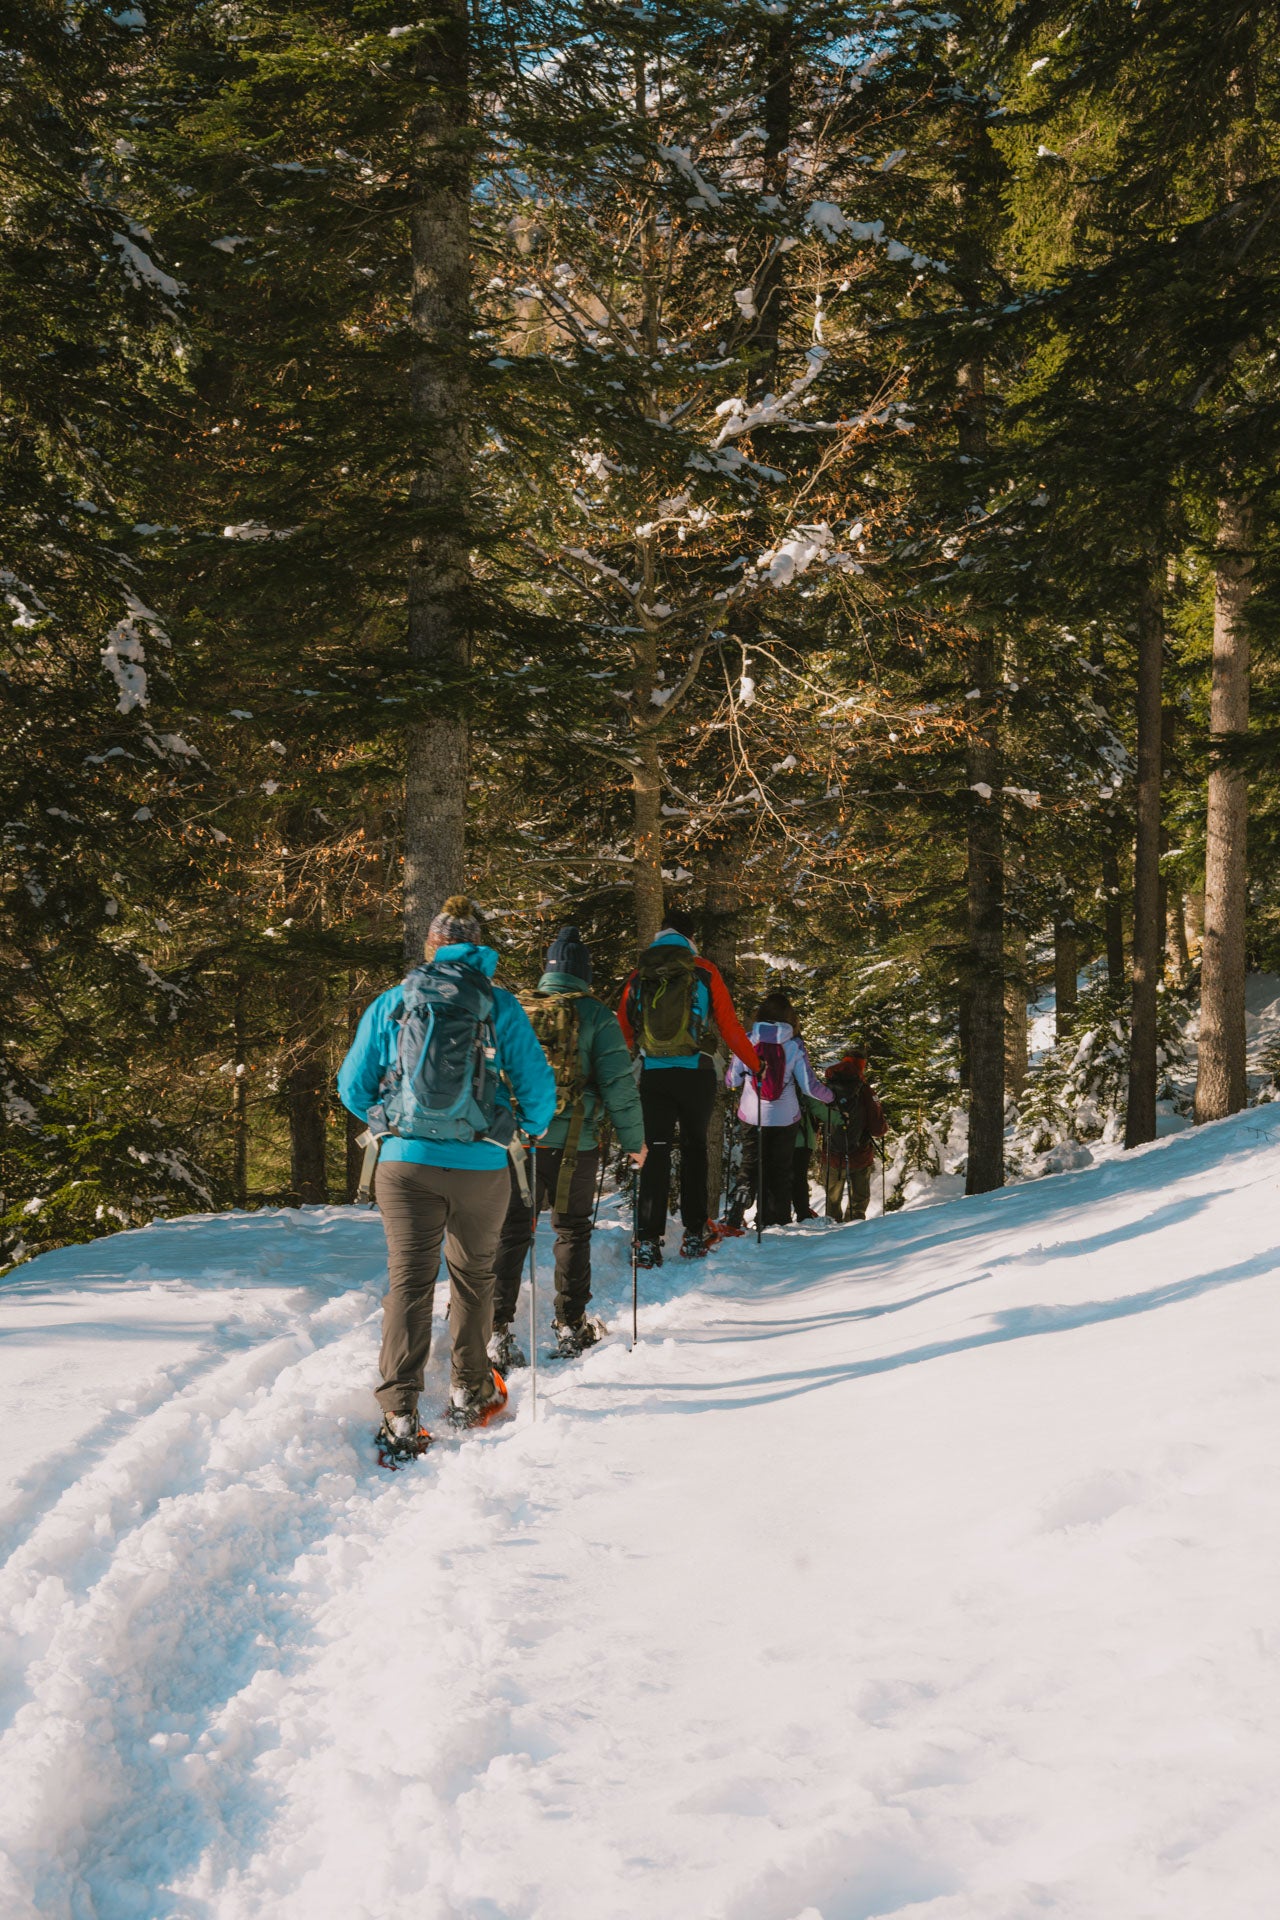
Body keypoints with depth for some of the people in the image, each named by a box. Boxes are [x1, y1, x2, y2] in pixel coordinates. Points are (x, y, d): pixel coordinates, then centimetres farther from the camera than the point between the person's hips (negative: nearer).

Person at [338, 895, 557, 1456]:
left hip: (406, 1162, 0)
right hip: (480, 1164, 0)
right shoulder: (501, 1007, 0)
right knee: (473, 1277, 18)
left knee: (408, 1282, 2)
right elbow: (539, 1086, 0)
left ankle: (399, 1414, -8)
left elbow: (352, 1088, 8)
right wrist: (528, 1131, 21)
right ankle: (469, 1394, 29)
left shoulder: (390, 1003, 3)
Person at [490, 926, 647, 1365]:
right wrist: (634, 1142, 3)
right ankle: (571, 1328, 16)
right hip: (572, 1145, -2)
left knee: (510, 1231, 7)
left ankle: (497, 1329, -1)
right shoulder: (595, 1016, -3)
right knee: (572, 1231, 12)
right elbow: (618, 1082, -5)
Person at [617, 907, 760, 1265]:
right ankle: (695, 1233, 12)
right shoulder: (703, 971, 0)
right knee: (694, 1147, 12)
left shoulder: (640, 973, 7)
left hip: (653, 1075, 1)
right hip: (694, 1073, -1)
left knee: (656, 1150, 3)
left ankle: (648, 1238, -7)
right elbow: (730, 1025, 1)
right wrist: (756, 1064, 11)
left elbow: (622, 1027, 13)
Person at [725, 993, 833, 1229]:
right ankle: (779, 1222, 12)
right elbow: (810, 1086, -6)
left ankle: (742, 1192, -19)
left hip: (752, 1116, 0)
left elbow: (732, 1080, 2)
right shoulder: (794, 1046, -8)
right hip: (784, 1119, 0)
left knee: (751, 1166, 10)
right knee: (781, 1171, 11)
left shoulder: (747, 1041, -6)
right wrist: (829, 1097, 14)